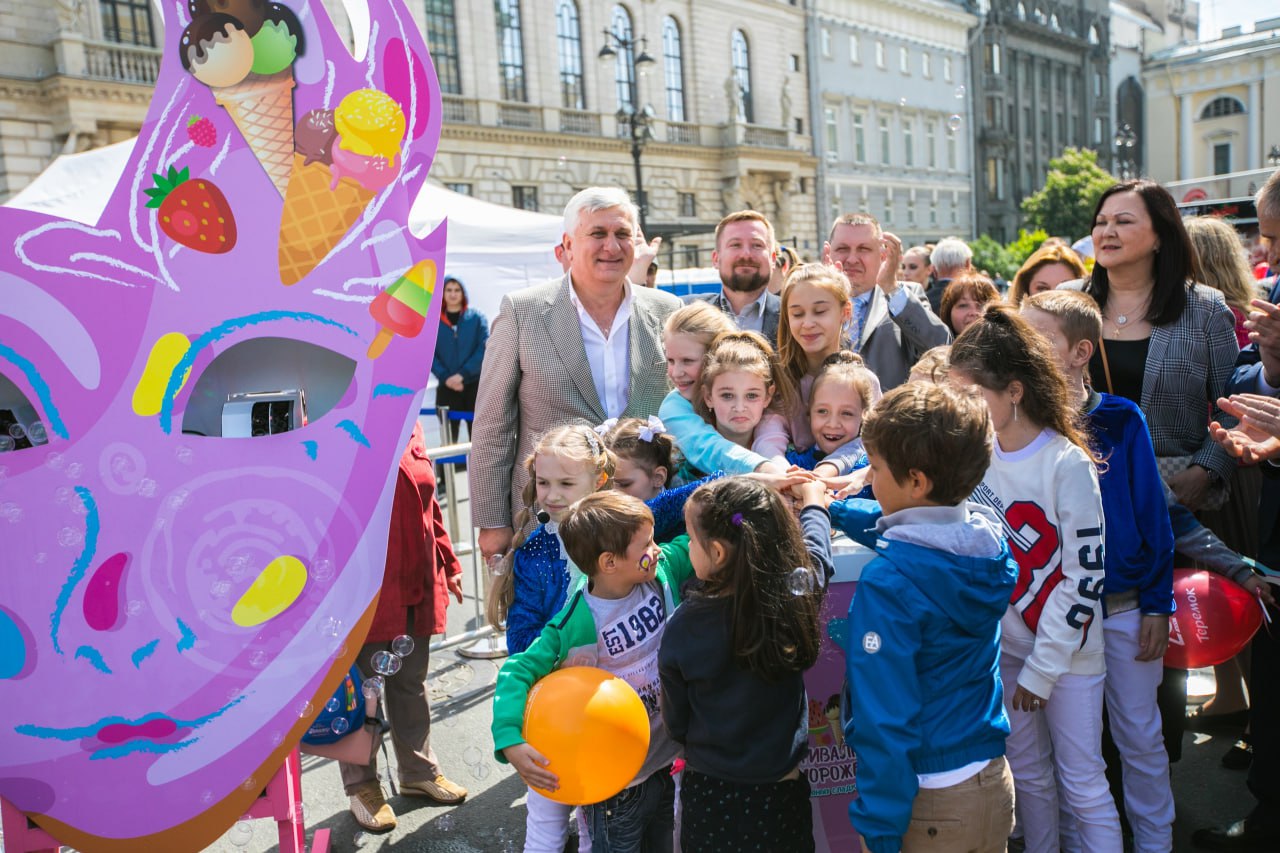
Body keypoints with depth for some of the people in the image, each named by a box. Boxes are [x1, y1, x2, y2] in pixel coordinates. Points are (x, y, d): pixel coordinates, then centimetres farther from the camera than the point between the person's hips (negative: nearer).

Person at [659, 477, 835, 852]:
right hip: (780, 793, 2)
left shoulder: (682, 627, -20)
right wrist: (813, 497, 28)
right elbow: (815, 549, 9)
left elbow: (676, 725, -6)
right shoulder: (800, 592, -16)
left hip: (709, 796, -2)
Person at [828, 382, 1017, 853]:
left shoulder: (887, 584, -26)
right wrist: (832, 508, 24)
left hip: (922, 804, -7)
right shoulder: (990, 535, -5)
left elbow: (885, 717, -25)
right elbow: (922, 530, 17)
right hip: (992, 784, 7)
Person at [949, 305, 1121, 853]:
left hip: (1066, 651, -4)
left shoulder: (1067, 464, -18)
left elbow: (1084, 575, -15)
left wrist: (1043, 667, -13)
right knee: (1028, 774, 18)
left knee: (1082, 784, 7)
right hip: (1002, 645, 5)